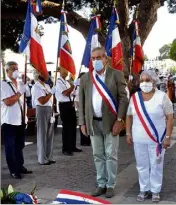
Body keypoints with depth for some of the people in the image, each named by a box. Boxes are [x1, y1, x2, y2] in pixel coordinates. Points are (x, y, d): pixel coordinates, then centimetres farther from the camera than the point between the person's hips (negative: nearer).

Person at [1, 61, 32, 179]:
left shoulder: (20, 84, 12)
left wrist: (25, 117, 15)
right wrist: (20, 92, -17)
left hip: (20, 120, 6)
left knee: (20, 146, 15)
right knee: (10, 146, 4)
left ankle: (20, 166, 28)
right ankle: (13, 170, 13)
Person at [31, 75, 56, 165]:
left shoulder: (47, 86, 16)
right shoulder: (36, 87, -9)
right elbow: (42, 101, -18)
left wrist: (52, 113, 14)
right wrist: (51, 92, -16)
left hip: (49, 110, 8)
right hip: (42, 110, -8)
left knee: (50, 134, 11)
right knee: (42, 135, -2)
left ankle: (49, 157, 19)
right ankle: (42, 159, 5)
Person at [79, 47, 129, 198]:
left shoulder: (116, 75, -3)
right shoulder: (85, 78, 7)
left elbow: (123, 98, -6)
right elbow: (82, 102, 9)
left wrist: (119, 120, -13)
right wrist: (83, 122, 3)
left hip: (111, 122, -3)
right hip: (93, 123, 3)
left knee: (111, 155, 4)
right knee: (98, 156, 10)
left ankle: (111, 185, 16)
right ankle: (101, 184, 21)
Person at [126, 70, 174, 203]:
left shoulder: (162, 96, -7)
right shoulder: (135, 97, 3)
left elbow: (170, 117, -7)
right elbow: (129, 116, 11)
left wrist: (168, 137, -12)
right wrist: (128, 133, 5)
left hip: (157, 139, -3)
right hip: (139, 139, 3)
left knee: (156, 166, 7)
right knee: (142, 165, 12)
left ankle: (155, 191, 21)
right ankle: (144, 189, 26)